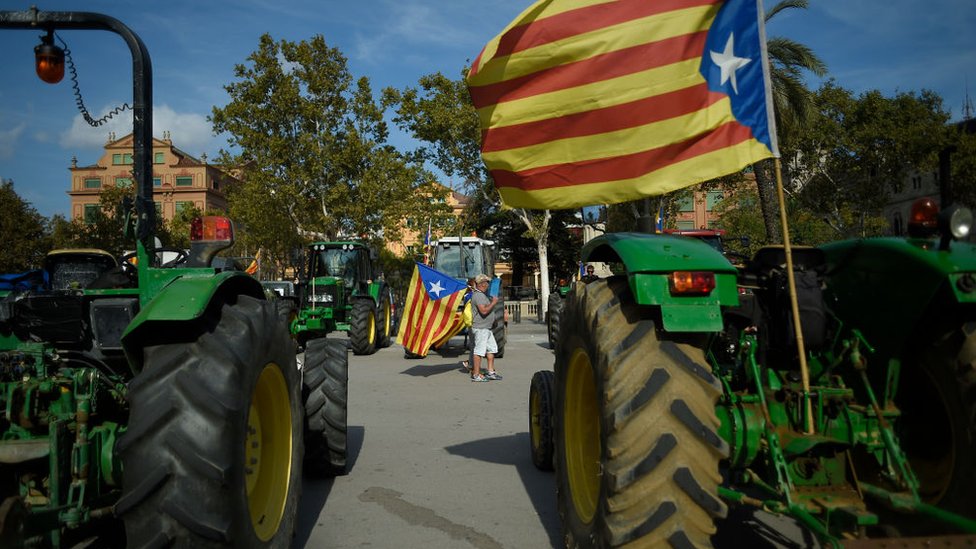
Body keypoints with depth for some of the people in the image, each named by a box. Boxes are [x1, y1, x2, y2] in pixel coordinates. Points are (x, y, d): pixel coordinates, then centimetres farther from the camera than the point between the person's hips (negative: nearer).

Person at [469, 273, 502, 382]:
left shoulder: (483, 295, 18)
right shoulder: (478, 295, -16)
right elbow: (484, 311, -25)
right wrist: (493, 302, -15)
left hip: (487, 328, 11)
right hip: (480, 328, -11)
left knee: (492, 348, 14)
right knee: (479, 351, -7)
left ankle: (490, 372, 20)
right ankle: (476, 375, -4)